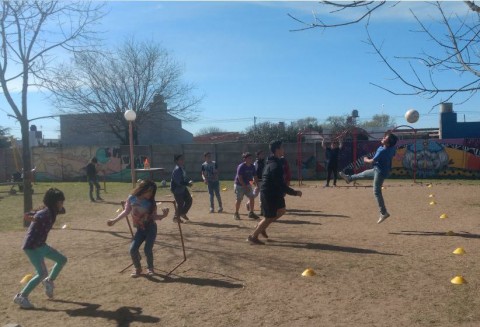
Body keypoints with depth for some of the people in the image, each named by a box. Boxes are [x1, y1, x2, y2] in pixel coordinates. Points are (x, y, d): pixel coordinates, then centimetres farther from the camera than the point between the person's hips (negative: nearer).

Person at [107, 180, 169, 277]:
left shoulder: (151, 202, -15)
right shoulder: (131, 198, -10)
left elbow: (154, 216, -10)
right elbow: (126, 211, 5)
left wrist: (163, 215, -28)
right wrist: (114, 220, 8)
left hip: (151, 228, -2)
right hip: (140, 229, 3)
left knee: (147, 249, -13)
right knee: (133, 249, -10)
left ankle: (150, 268, 17)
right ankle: (137, 268, 18)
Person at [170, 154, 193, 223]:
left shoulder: (182, 168, 3)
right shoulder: (177, 170, -26)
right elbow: (179, 182, -30)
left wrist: (189, 181, -4)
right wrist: (188, 184, -27)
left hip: (183, 188, 9)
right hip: (176, 189, -9)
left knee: (189, 200, 12)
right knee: (180, 203, -1)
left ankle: (183, 213, 32)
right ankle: (176, 217, 21)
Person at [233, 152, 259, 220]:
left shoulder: (252, 167, 0)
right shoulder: (241, 166, -20)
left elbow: (254, 176, 6)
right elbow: (239, 178, -22)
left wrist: (256, 183, -9)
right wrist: (245, 186, -24)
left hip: (247, 184, 6)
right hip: (239, 185, -6)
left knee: (252, 197, -1)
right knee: (239, 199, -1)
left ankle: (251, 213, 10)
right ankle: (236, 214, 15)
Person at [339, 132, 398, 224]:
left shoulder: (382, 151, -30)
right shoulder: (392, 148, -6)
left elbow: (372, 161, -24)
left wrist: (366, 160, -4)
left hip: (380, 171, -10)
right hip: (378, 169, 10)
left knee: (376, 191, -5)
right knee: (364, 173, 28)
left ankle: (383, 213, -2)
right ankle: (349, 178, 53)